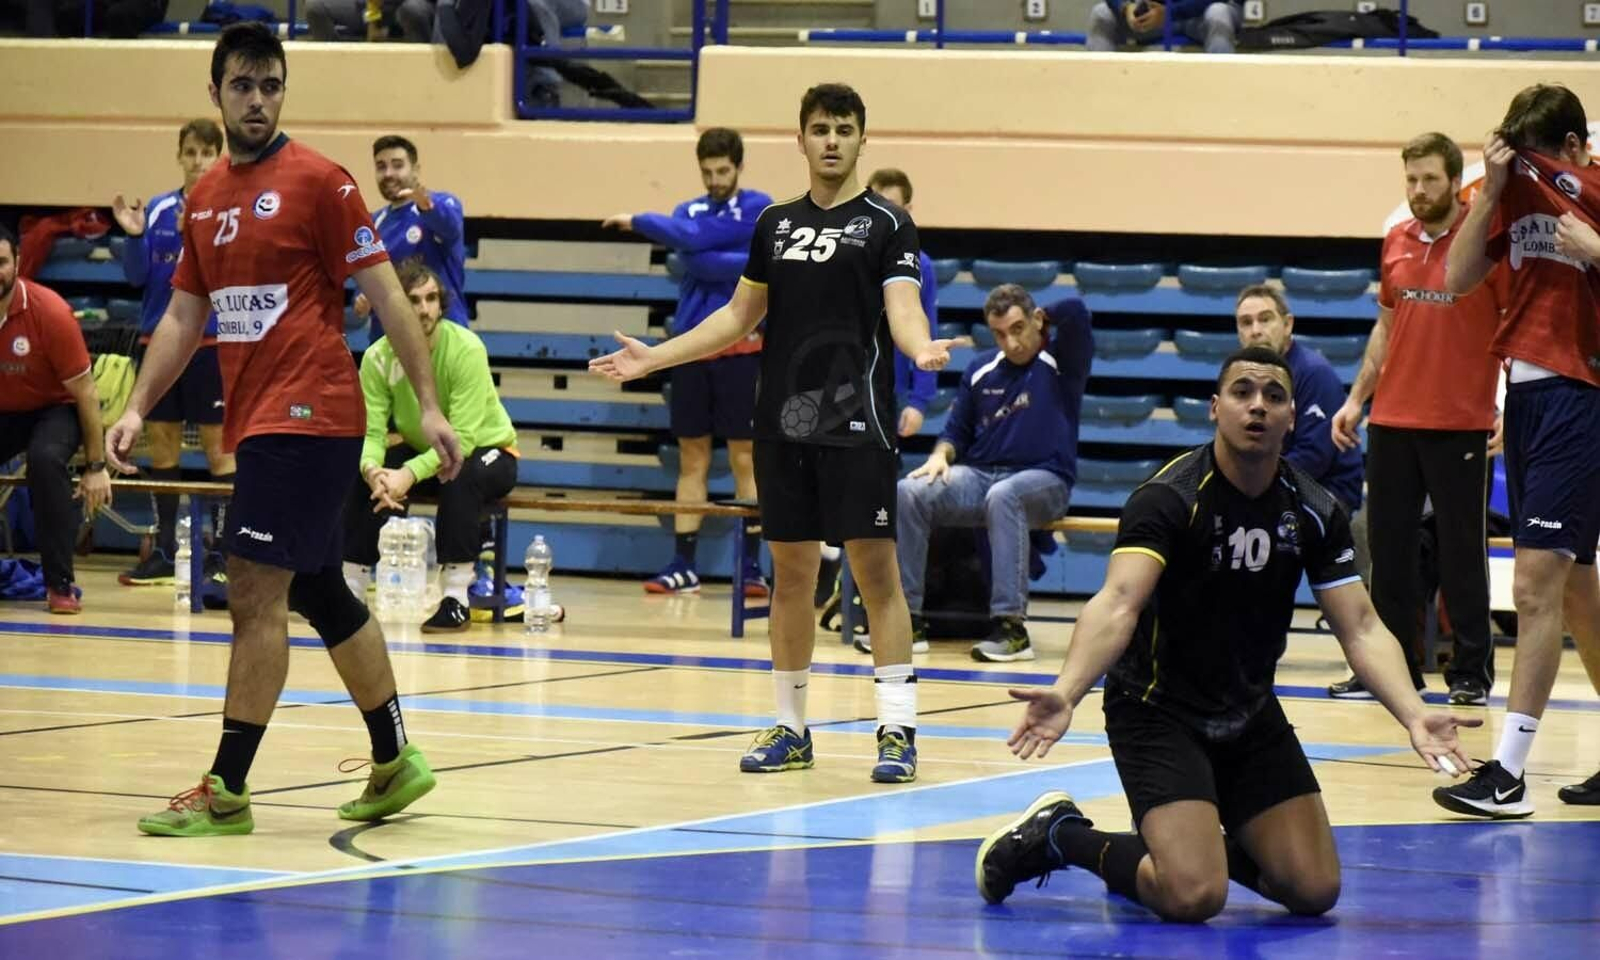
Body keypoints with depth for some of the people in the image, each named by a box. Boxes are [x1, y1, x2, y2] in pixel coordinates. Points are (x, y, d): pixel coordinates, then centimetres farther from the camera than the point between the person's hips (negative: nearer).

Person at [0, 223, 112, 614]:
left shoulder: (50, 311, -25)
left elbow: (84, 392, -16)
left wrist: (96, 466, -13)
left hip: (54, 409, -4)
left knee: (45, 458, -35)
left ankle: (60, 584, -27)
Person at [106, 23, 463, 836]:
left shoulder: (318, 182, -7)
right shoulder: (204, 197, 13)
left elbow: (385, 294, -7)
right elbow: (184, 316, 18)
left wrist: (429, 406, -10)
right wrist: (138, 407, 7)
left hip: (309, 418, -8)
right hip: (253, 424, 8)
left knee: (255, 592, -11)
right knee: (321, 595, 14)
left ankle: (226, 793, -10)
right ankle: (395, 762, 27)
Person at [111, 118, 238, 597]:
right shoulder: (157, 210, 7)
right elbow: (137, 275, 6)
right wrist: (133, 235, -10)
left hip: (213, 339, -4)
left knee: (218, 445, -1)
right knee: (161, 443, 8)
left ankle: (222, 555, 3)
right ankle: (163, 551, 17)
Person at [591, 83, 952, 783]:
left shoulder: (885, 223, -1)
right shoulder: (775, 224, 13)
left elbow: (901, 307, -13)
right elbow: (741, 315, 21)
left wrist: (921, 347, -36)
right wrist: (653, 358, 16)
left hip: (856, 425, -5)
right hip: (783, 424, 5)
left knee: (875, 568, -7)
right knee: (790, 572, 8)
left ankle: (897, 730, -7)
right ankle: (790, 729, 16)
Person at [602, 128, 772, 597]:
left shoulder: (758, 208, 0)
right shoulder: (688, 211, 13)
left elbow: (693, 238, -12)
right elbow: (693, 259, -7)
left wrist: (638, 221, -6)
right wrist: (748, 266, -16)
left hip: (739, 346, -4)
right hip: (691, 345, 4)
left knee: (744, 458, -3)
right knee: (692, 458, 5)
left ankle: (751, 566, -1)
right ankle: (684, 566, 7)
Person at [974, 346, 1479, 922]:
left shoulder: (1315, 512, -3)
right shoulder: (1169, 497, -20)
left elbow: (1360, 629, -5)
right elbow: (1118, 604, -33)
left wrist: (1413, 715, -23)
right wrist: (1065, 694, -51)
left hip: (1252, 718, 6)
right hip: (1159, 715, -6)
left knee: (1314, 890, -1)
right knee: (1193, 897, -22)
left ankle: (1191, 844, 25)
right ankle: (1061, 835, 4)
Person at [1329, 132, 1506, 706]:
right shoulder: (1397, 244, 10)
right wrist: (1356, 398, 16)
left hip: (1461, 425, -5)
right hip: (1392, 422, 5)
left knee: (1461, 552, 0)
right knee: (1389, 548, 7)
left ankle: (1471, 673, 7)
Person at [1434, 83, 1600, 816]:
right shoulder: (1519, 194, 9)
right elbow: (1458, 278, 3)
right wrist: (1492, 186, -4)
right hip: (1526, 391, 8)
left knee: (1536, 584, -12)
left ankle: (1508, 774, -13)